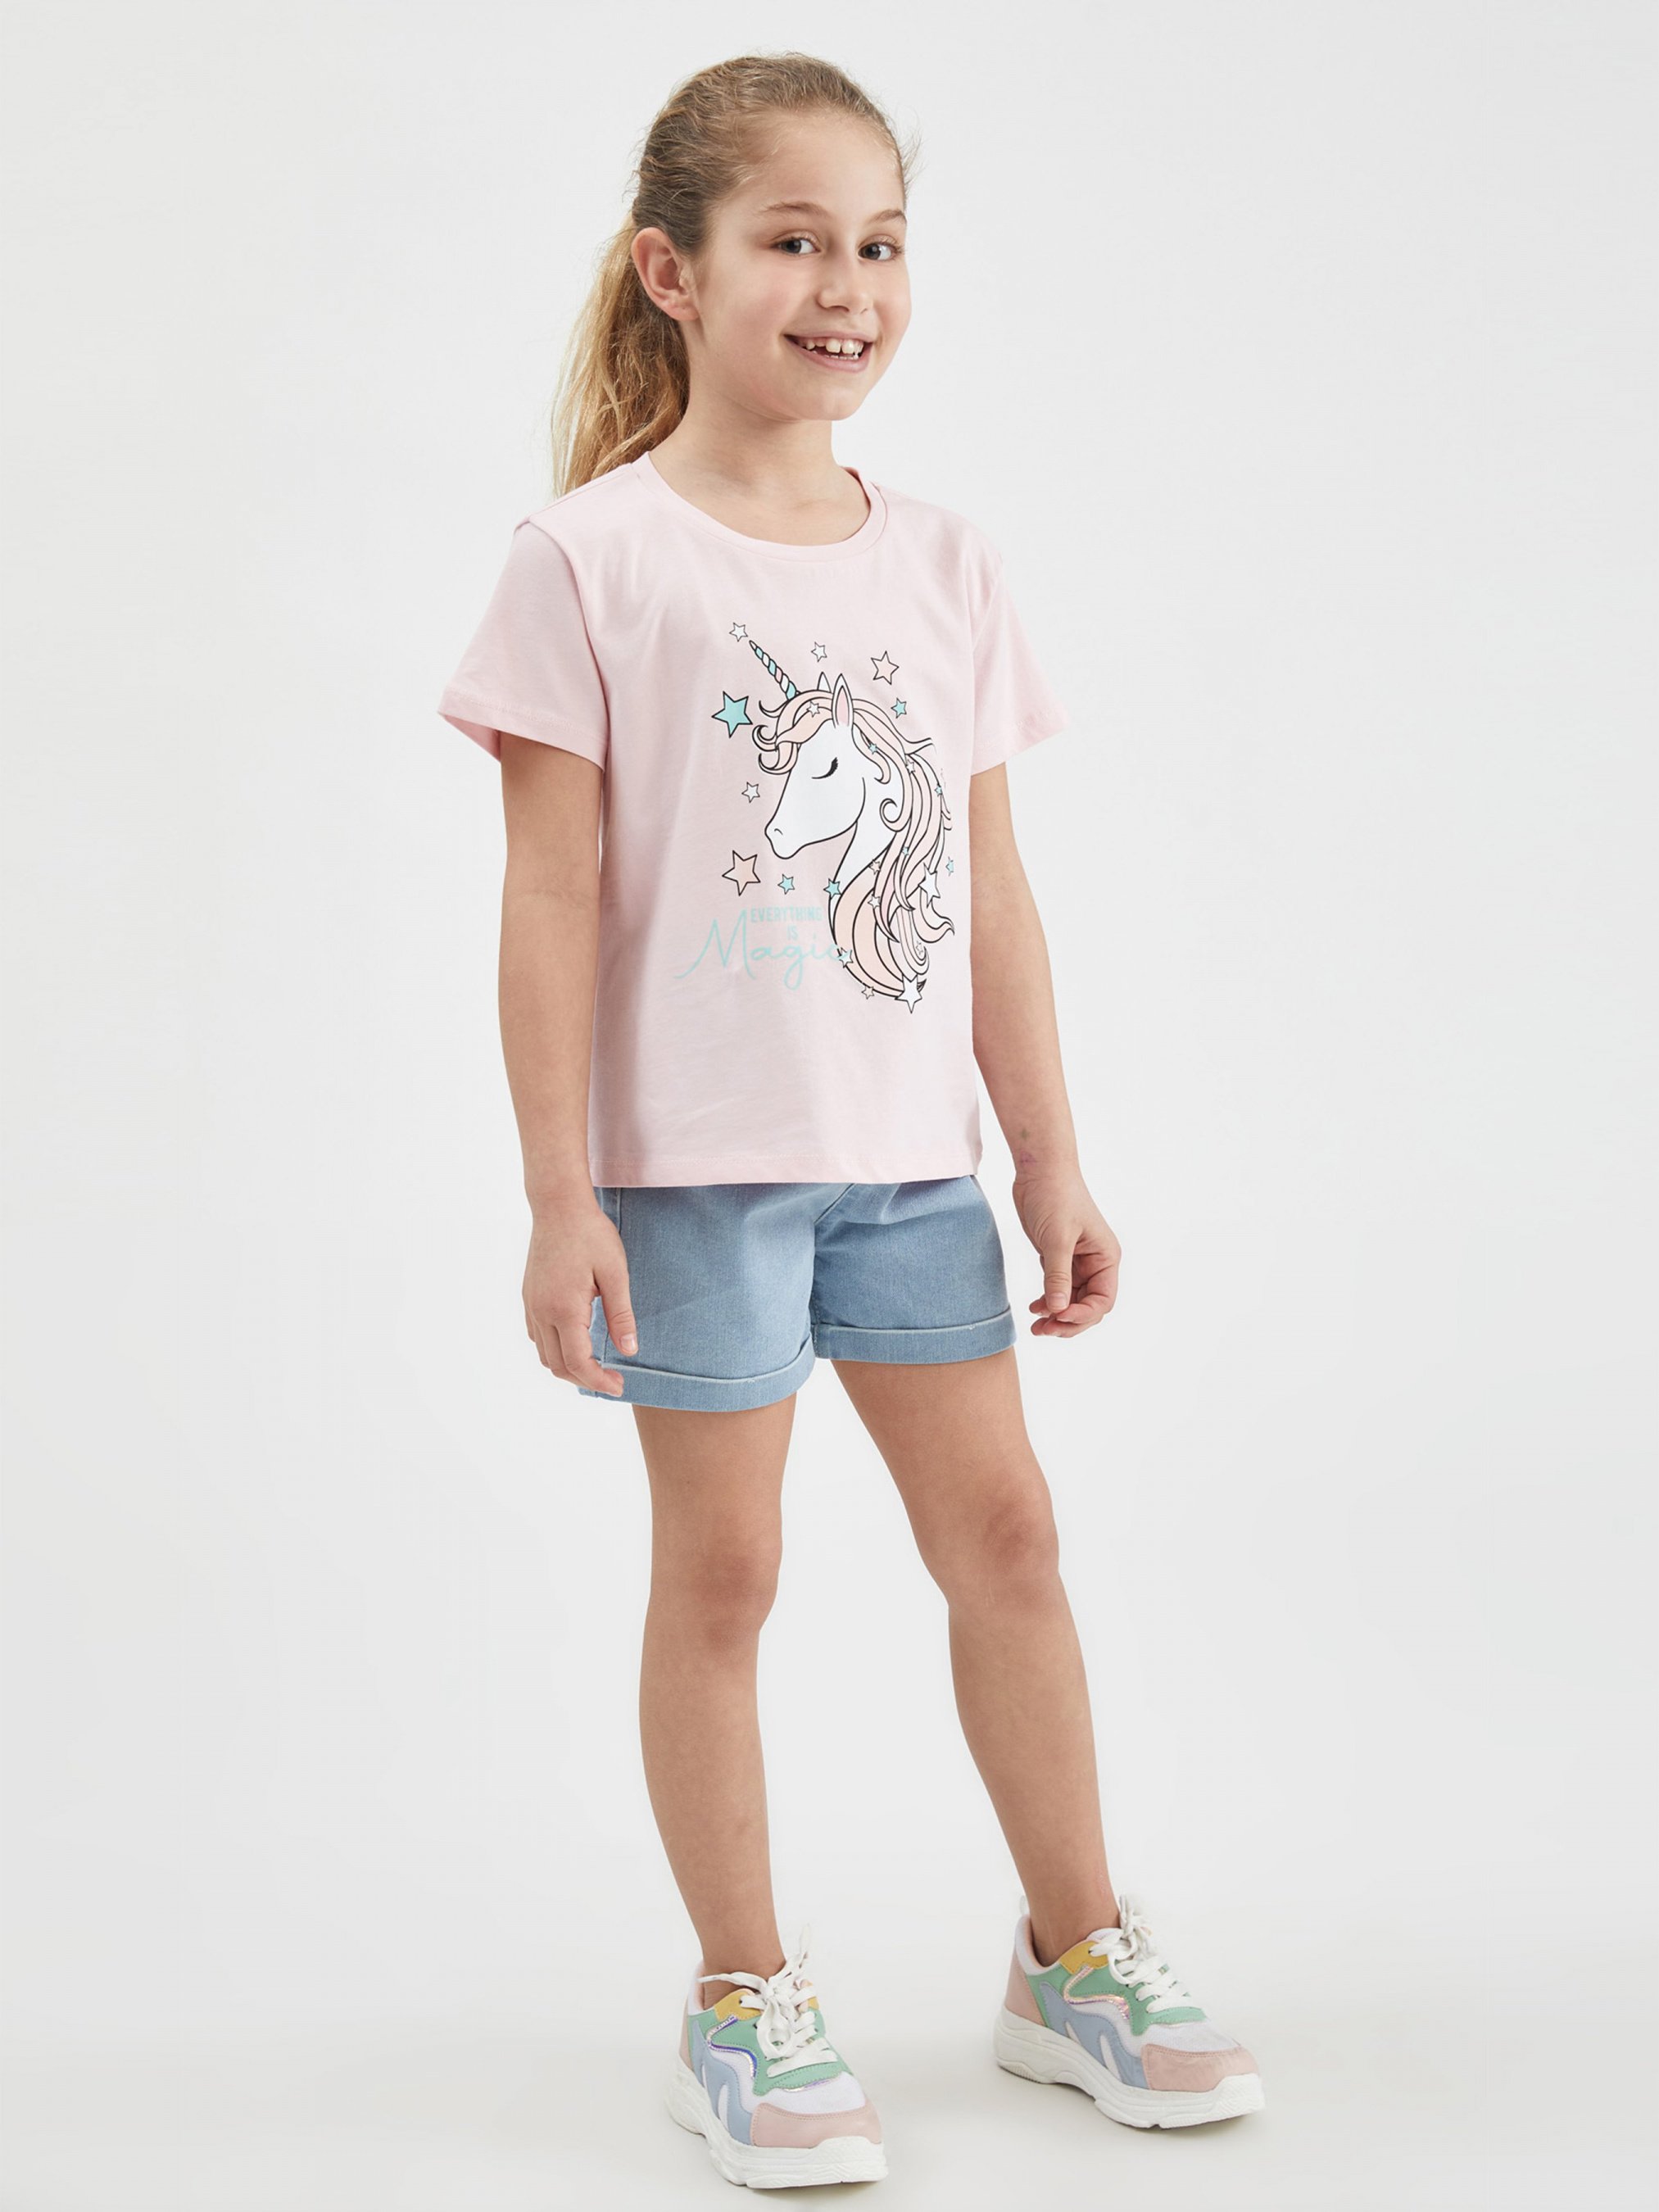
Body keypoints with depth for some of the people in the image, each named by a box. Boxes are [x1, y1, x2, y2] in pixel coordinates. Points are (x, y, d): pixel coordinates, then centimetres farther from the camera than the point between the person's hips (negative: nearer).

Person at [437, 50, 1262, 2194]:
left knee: (1002, 1525, 9)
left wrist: (1051, 1154, 9)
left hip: (908, 1152, 5)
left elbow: (990, 886, 9)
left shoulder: (942, 563, 7)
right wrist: (559, 1195, -12)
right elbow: (554, 890, -9)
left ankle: (1076, 1954, 25)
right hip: (695, 1156, -4)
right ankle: (742, 2003, 19)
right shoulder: (593, 559, -7)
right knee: (720, 1565, 4)